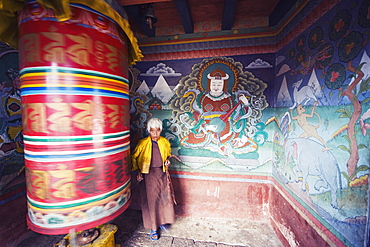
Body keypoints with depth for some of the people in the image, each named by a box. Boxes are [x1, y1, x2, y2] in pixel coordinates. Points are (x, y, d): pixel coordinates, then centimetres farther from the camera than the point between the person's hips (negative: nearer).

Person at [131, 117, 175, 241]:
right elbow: (134, 157, 1)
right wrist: (138, 171, -5)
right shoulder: (143, 143, -11)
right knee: (151, 200, 8)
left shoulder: (165, 142, -2)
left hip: (162, 173, 3)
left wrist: (167, 160, -5)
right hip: (148, 174, -3)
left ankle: (162, 222, 37)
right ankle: (153, 228, 30)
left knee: (165, 198, 9)